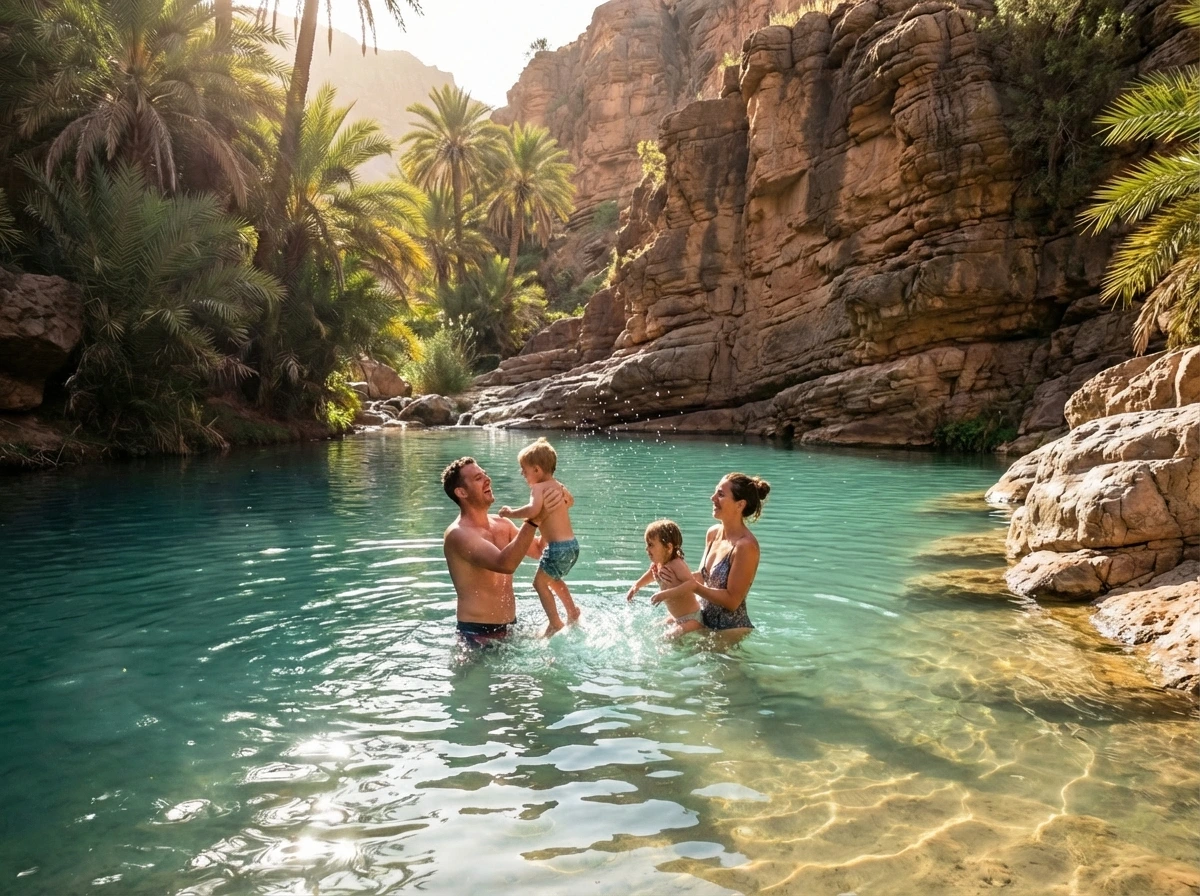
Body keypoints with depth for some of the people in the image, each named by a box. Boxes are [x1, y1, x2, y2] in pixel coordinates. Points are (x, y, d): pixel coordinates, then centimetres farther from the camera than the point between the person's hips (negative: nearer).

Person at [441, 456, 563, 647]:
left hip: (509, 628, 7)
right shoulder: (458, 534, -19)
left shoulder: (502, 525, 7)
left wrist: (552, 511, 2)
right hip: (478, 634, -7)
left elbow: (538, 550, 17)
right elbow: (505, 564, -33)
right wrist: (534, 518, -39)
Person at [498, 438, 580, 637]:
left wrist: (512, 513, -19)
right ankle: (572, 612, 35)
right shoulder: (559, 486, 14)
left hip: (558, 546, -9)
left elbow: (533, 509, -32)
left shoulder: (538, 487, -12)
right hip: (572, 544, 9)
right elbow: (570, 501, 37)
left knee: (540, 582, 0)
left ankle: (555, 623, -1)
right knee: (554, 580, 28)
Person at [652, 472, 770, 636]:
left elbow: (732, 601, -22)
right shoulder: (713, 533, 1)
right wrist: (676, 576, -8)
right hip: (704, 622, 8)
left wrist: (691, 586, -22)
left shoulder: (746, 546, -24)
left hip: (730, 631, -8)